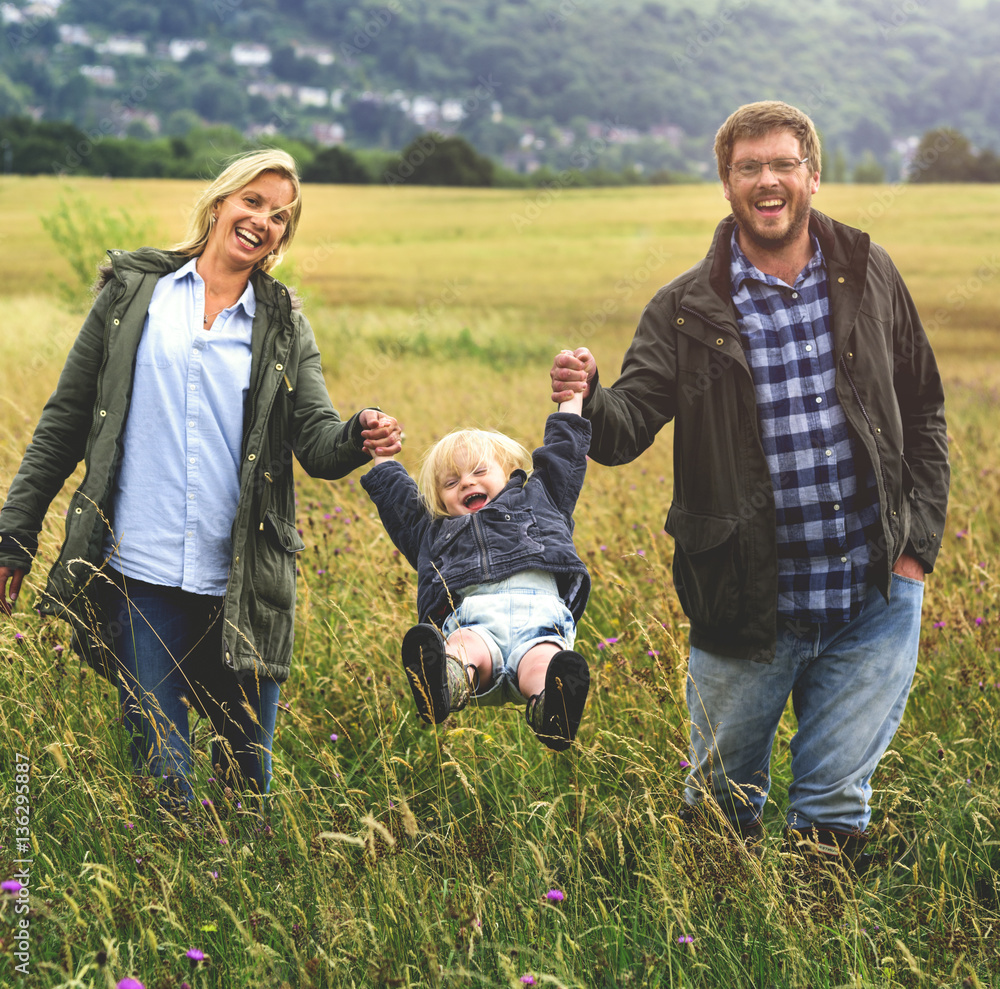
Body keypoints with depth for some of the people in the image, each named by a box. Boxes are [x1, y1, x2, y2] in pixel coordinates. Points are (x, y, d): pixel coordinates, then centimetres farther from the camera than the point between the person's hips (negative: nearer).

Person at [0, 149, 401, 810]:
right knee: (160, 776, -1)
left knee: (251, 777, 5)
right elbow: (66, 419, 11)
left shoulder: (284, 327, 11)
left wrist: (359, 438, -24)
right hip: (140, 578, -1)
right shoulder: (135, 291, 9)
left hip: (244, 587, 1)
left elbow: (318, 445, 0)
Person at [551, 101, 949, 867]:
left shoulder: (869, 277, 2)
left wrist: (917, 541, 3)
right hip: (746, 604, 0)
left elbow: (924, 417, 10)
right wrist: (587, 401, -36)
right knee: (720, 805, 14)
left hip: (873, 600, 0)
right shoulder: (687, 310, -4)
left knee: (836, 804, 6)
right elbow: (630, 426, -12)